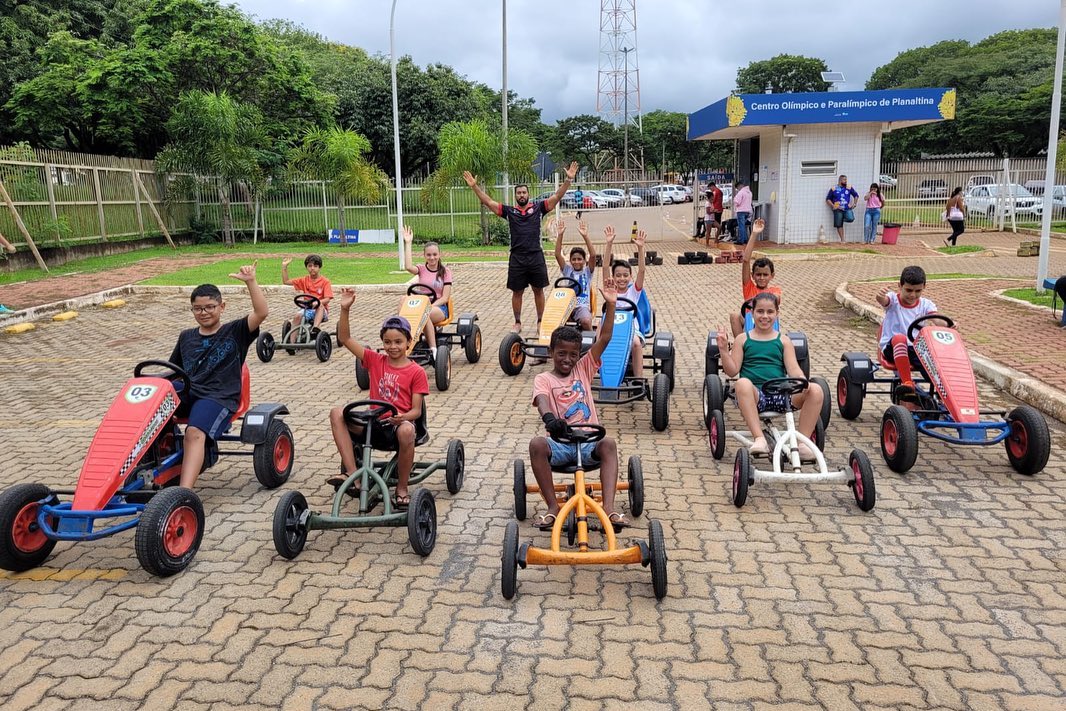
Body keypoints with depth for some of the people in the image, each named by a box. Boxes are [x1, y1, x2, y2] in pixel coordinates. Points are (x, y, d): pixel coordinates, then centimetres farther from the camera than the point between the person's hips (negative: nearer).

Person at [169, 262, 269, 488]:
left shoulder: (234, 332, 9)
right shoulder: (186, 337, 24)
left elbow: (262, 312, -6)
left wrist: (250, 282, -17)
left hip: (219, 397, -5)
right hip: (187, 393, 5)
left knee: (195, 432, -33)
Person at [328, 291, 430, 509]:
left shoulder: (416, 372, -2)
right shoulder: (375, 361, 7)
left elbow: (416, 410, -5)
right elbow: (345, 339, 3)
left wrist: (403, 417, -28)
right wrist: (345, 309, -9)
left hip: (400, 423, -3)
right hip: (375, 423, 4)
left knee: (407, 431, -40)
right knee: (337, 413, -19)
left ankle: (402, 489, -17)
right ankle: (352, 474, -23)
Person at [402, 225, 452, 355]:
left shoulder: (445, 271, 4)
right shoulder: (421, 269, 9)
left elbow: (445, 297, -3)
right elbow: (409, 267, -16)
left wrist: (431, 306, -19)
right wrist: (407, 243, -13)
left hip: (439, 307, -2)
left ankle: (433, 349, -34)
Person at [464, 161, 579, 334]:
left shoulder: (538, 207, 5)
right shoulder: (509, 210, 7)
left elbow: (557, 196, -2)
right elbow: (488, 202, 4)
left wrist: (568, 180, -12)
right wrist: (474, 186, -4)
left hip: (536, 256, -1)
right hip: (517, 258, 1)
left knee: (538, 290, 8)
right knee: (517, 292, 8)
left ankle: (540, 321, 20)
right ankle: (517, 323, 20)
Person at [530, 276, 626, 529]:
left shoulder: (584, 369, 12)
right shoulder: (543, 379, 5)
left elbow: (603, 339, 2)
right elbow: (542, 400, -19)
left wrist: (610, 304, -7)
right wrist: (549, 418, -42)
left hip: (588, 441, 1)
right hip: (559, 442, -1)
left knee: (608, 444, -31)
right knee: (536, 444, -32)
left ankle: (608, 507, -36)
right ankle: (553, 507, -23)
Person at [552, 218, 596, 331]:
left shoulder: (587, 271, 10)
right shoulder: (567, 270, 15)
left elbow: (593, 255, -8)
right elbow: (557, 255, 1)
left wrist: (585, 236, -17)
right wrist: (560, 235, -10)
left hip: (582, 306, -2)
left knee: (586, 321, -33)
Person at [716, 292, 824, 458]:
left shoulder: (783, 341, 17)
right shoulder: (743, 339, 13)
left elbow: (793, 368, 4)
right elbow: (732, 371, 7)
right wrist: (724, 350, -9)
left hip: (781, 395, 2)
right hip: (754, 395, -2)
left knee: (816, 391, -24)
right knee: (743, 383, -38)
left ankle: (803, 442, -18)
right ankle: (759, 439, -40)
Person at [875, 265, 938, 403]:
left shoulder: (925, 304, 9)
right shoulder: (893, 299, 0)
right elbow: (883, 300, -26)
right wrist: (881, 295, -53)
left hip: (916, 348, 3)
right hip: (892, 348, -3)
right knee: (899, 338, -38)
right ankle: (907, 382, -43)